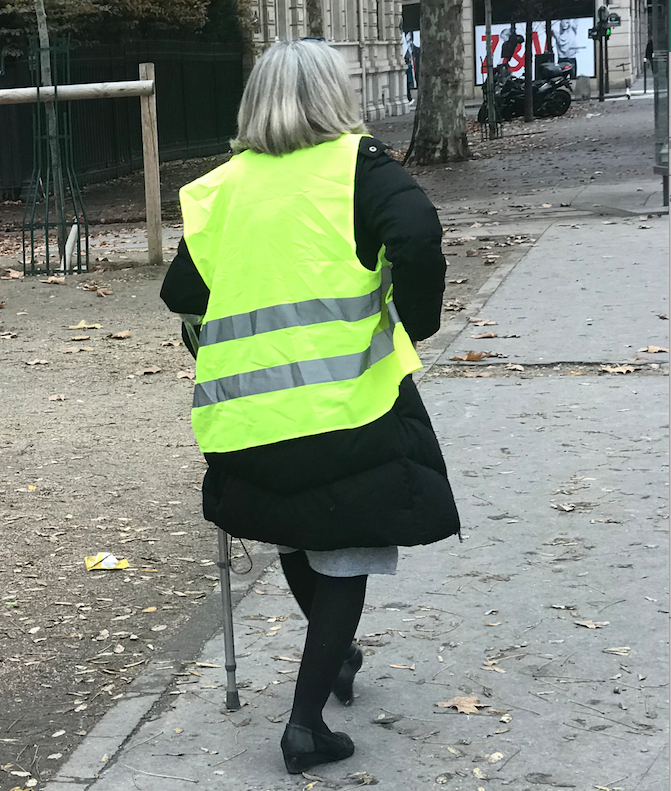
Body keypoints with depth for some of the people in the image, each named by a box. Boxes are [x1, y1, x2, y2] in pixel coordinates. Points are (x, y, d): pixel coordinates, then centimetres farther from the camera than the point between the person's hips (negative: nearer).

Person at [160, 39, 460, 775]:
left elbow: (182, 294, 10)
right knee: (345, 560, 11)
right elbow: (417, 239, -19)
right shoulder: (359, 165, -3)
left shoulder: (220, 187, 9)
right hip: (345, 408, -4)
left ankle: (335, 656, 47)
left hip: (247, 416, 4)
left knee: (296, 540, 27)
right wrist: (416, 322, -4)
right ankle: (306, 723, 11)